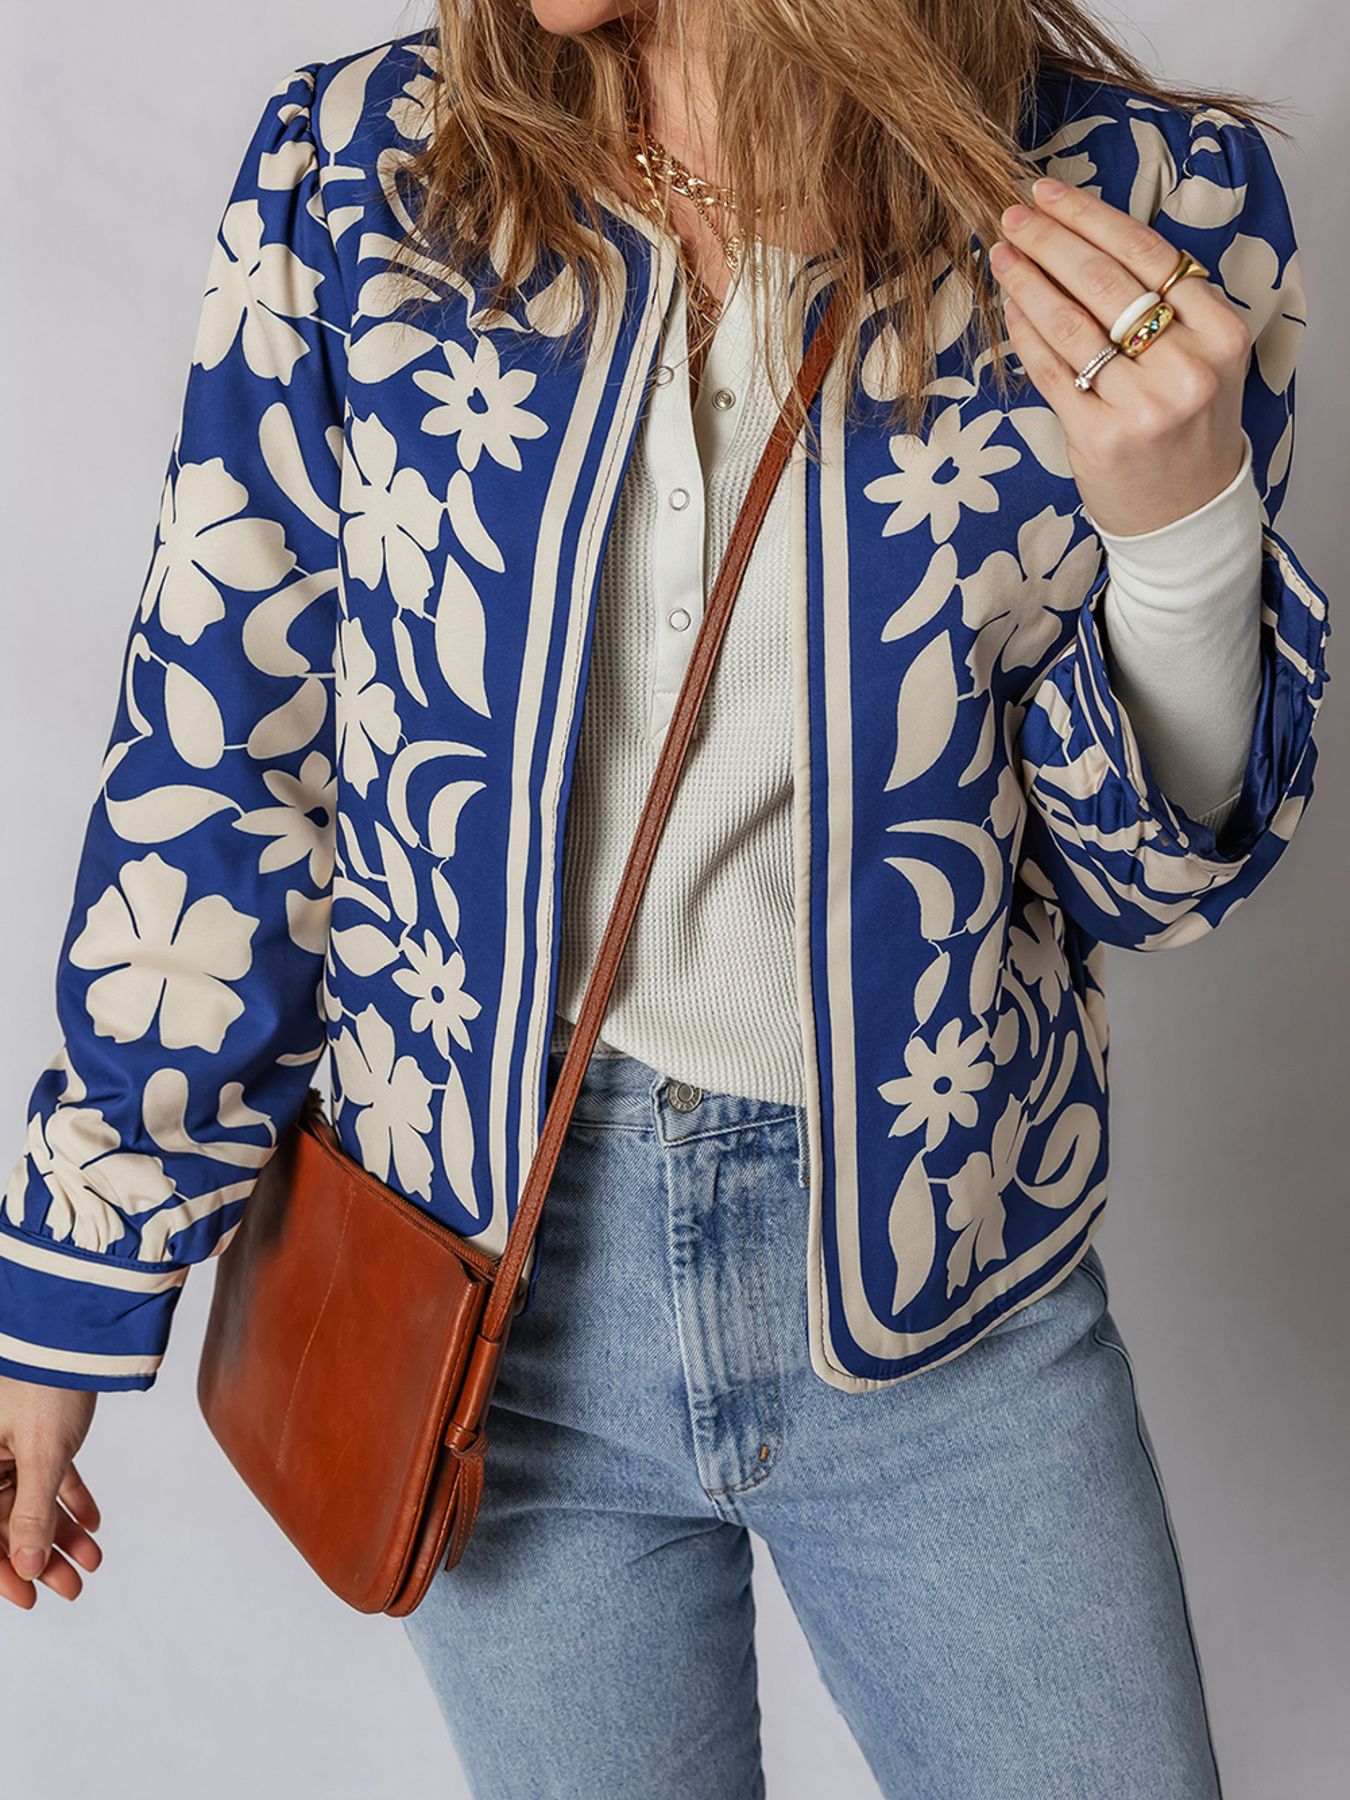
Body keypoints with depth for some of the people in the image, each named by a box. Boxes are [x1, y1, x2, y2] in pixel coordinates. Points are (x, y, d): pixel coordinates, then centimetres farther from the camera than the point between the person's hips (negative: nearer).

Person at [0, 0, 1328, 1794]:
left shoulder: (1143, 203, -10)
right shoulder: (352, 172, -7)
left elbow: (1147, 872, -3)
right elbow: (217, 768, -2)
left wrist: (1177, 515, -22)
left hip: (945, 1283, 0)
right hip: (486, 1272, 1)